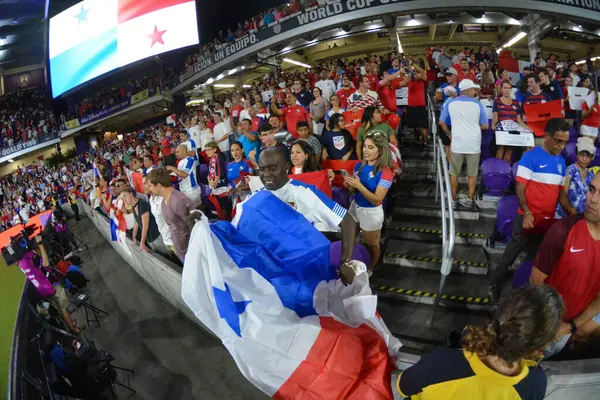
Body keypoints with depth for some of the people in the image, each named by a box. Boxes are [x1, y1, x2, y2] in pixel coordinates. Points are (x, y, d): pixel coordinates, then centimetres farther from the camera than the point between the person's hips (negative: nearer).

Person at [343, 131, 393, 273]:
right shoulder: (359, 165, -5)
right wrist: (348, 185, -18)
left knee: (372, 245, 18)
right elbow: (355, 190, 5)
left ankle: (369, 269, 43)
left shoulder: (385, 172, -23)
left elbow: (377, 200, -25)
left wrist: (359, 185, -34)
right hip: (355, 207, 6)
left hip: (372, 213, -5)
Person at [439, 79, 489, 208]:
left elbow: (442, 123, 5)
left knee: (454, 173, 10)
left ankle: (453, 200, 15)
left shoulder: (450, 103, 2)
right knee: (472, 174, 12)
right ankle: (470, 199, 17)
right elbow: (485, 126, 4)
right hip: (474, 144, 0)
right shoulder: (478, 104, 2)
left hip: (457, 143, 0)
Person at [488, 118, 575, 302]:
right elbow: (520, 189, -13)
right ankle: (494, 284, 21)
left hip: (548, 221, 6)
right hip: (528, 219, -5)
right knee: (510, 255, 4)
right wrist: (526, 212, -27)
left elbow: (561, 191, 14)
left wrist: (570, 210, -5)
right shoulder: (531, 157, -11)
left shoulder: (561, 162, 8)